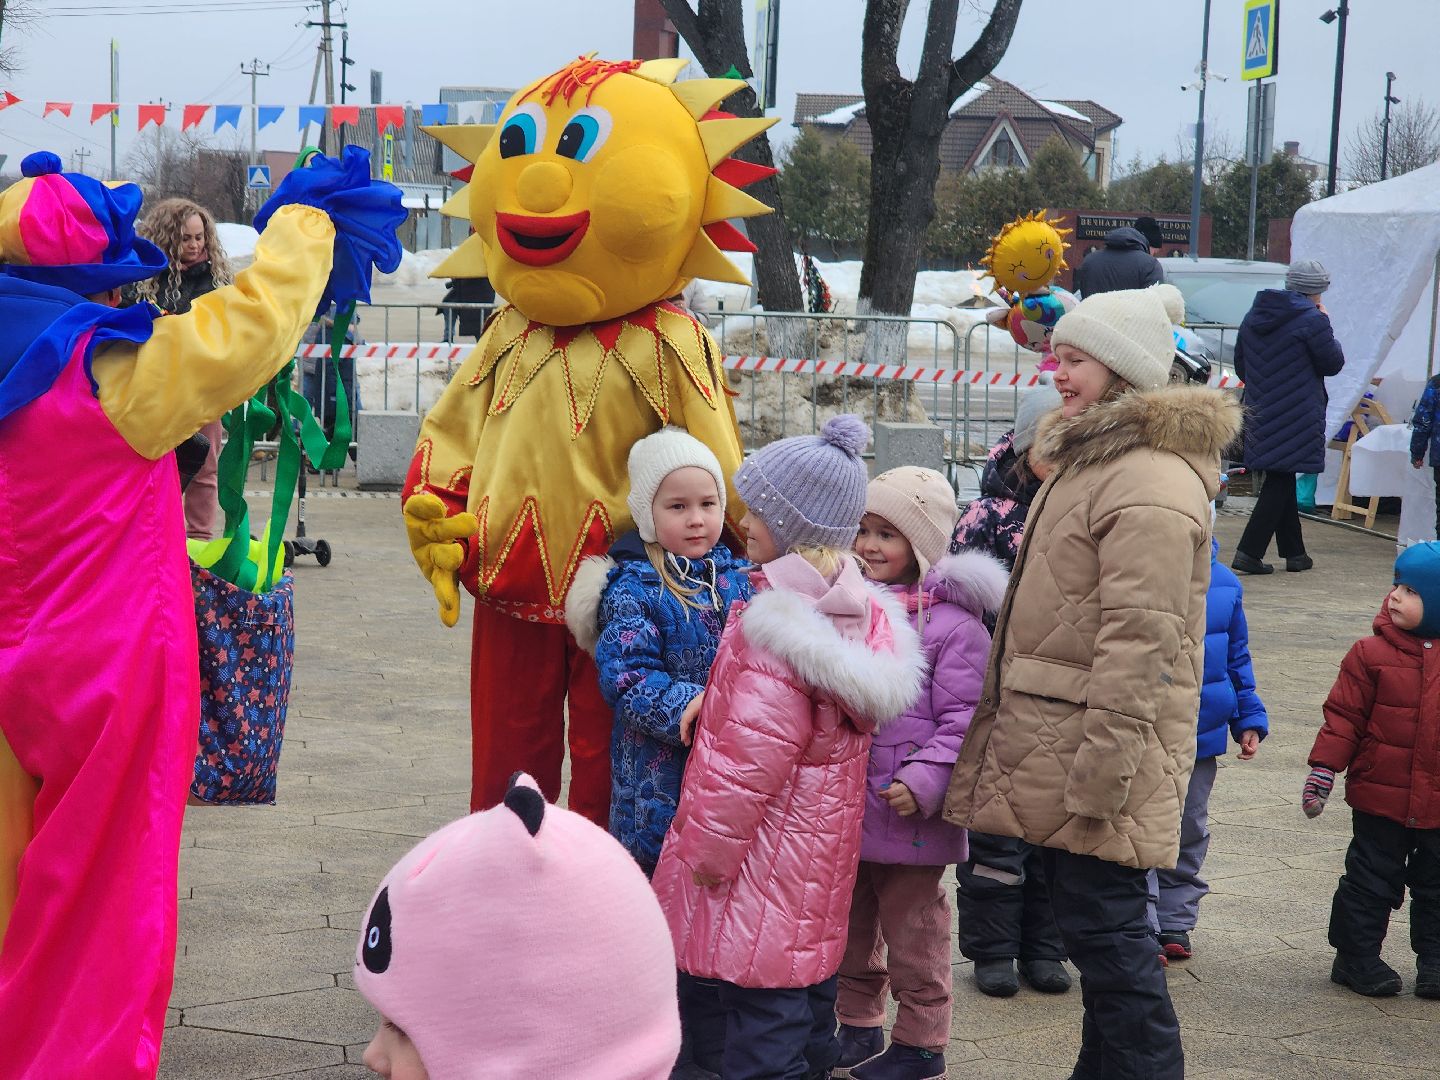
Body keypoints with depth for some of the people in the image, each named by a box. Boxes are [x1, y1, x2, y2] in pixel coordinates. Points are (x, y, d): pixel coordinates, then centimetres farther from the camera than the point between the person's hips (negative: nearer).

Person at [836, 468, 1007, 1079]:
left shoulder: (952, 622, -14)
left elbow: (963, 719, -15)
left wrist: (925, 782, -23)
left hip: (908, 816, -6)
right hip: (844, 808, 6)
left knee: (912, 933, 7)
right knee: (850, 925, 20)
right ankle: (858, 1026, 36)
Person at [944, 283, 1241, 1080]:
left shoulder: (1153, 487, -18)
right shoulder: (1088, 460, 17)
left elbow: (1139, 645, -23)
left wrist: (1099, 775, -24)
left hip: (1097, 745, -10)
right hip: (1054, 740, 10)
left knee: (1103, 926, -5)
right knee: (1096, 927, 16)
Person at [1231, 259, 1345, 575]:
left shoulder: (1253, 316, 10)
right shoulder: (1312, 320, -13)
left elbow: (1240, 365, 17)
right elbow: (1333, 363, -4)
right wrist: (1325, 324, 7)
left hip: (1260, 415, 7)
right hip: (1297, 416, -7)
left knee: (1281, 480, 15)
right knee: (1280, 482, -4)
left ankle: (1294, 553, 22)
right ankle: (1249, 551, -11)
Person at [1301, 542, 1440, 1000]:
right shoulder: (1372, 654, -8)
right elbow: (1344, 715, -7)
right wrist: (1323, 768, -12)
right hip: (1381, 799, -2)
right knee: (1372, 880, 7)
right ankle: (1356, 958, 20)